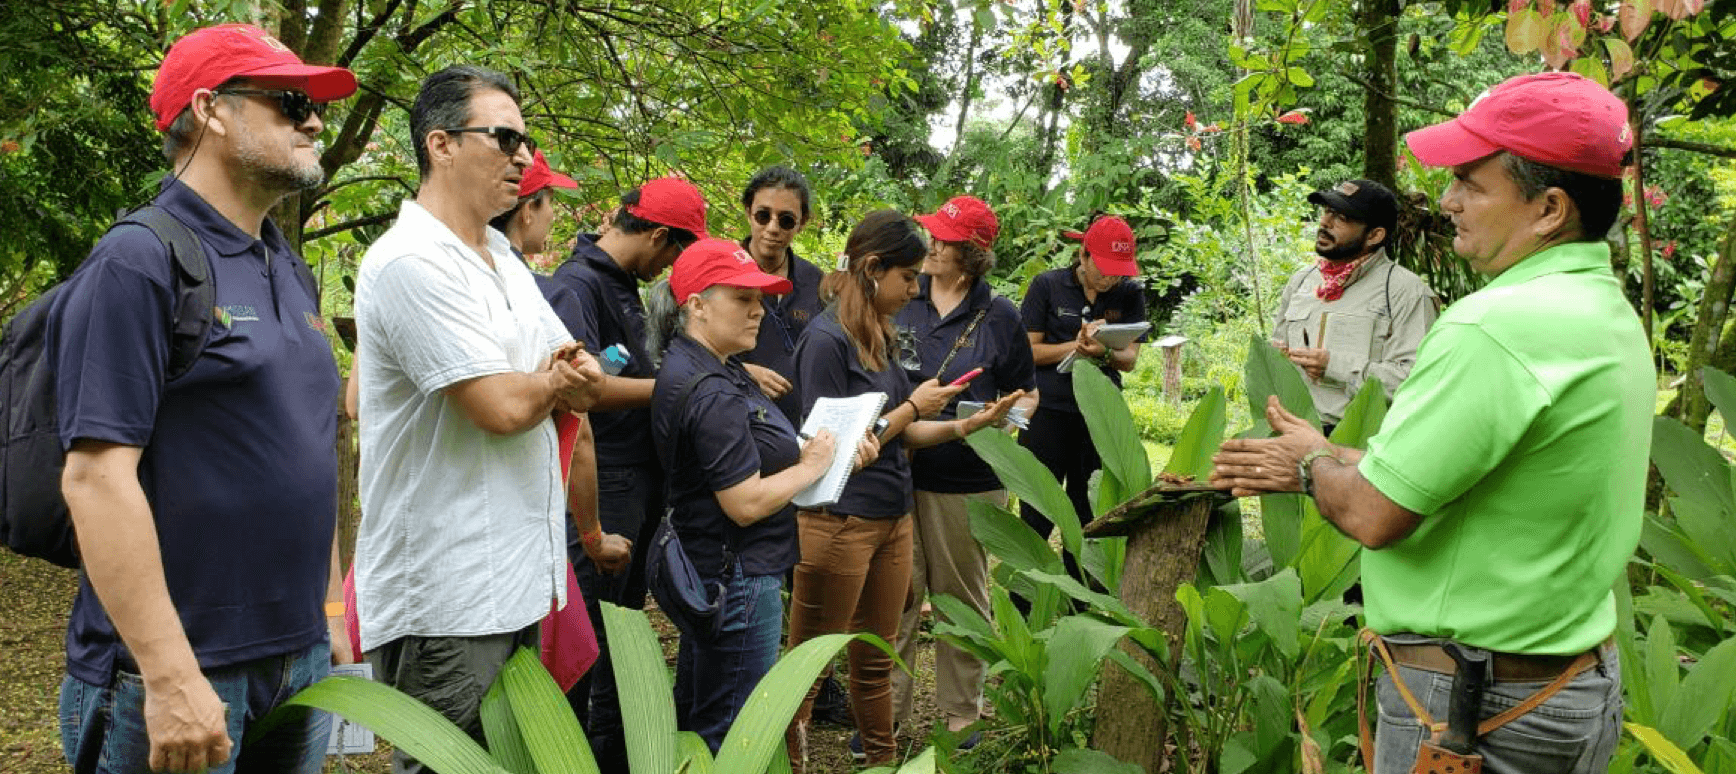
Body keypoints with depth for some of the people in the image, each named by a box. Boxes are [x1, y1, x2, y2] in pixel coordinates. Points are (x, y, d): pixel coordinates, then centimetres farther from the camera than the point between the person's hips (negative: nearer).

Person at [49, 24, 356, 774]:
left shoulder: (289, 271, 12)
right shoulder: (139, 261, -12)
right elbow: (96, 475, -19)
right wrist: (170, 677, -22)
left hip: (301, 662, 7)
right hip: (179, 677, -7)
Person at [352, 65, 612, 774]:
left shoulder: (503, 258, 14)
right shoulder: (412, 262, -16)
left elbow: (583, 383, 14)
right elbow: (502, 407, -23)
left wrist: (545, 382, -10)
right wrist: (551, 380, 0)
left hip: (519, 577, 9)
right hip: (444, 601, -9)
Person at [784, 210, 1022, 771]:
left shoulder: (880, 336, 9)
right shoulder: (826, 339, -16)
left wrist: (966, 425, 1)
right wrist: (913, 405, -10)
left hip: (892, 518, 8)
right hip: (838, 523, -8)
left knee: (875, 661, 18)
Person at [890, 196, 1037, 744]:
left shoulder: (999, 318, -2)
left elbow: (1026, 395, 6)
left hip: (967, 480, -1)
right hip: (897, 471, 1)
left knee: (962, 597, 12)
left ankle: (961, 713, 26)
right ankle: (886, 710, 17)